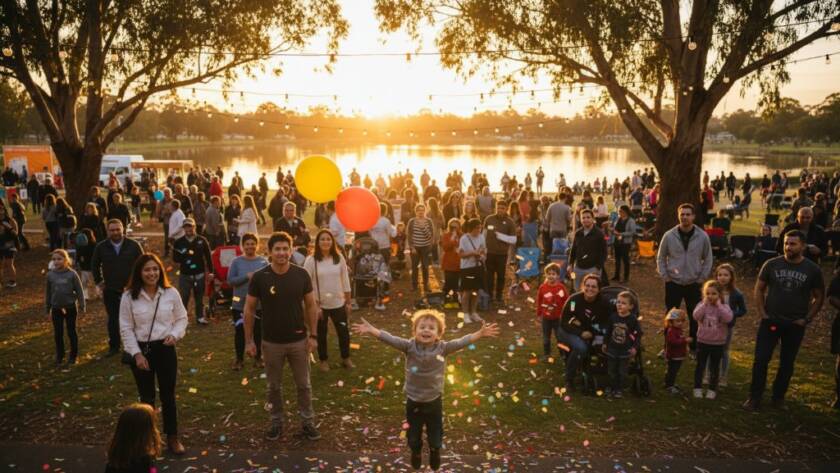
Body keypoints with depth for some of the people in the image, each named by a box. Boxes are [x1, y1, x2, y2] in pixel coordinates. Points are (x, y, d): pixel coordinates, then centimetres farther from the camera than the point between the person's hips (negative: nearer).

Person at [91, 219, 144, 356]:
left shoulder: (133, 245, -8)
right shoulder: (101, 247, -2)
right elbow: (94, 265, 14)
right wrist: (98, 282, 9)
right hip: (110, 290, 1)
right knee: (113, 319, 7)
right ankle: (114, 346, 20)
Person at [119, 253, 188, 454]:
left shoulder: (171, 293, -4)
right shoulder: (129, 296, -7)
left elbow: (182, 318, 5)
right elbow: (126, 328, -4)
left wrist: (175, 334, -14)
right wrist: (136, 354, -10)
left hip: (165, 349, 1)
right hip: (141, 350, -1)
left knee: (168, 395, 9)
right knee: (146, 397, 12)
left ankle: (172, 437, 24)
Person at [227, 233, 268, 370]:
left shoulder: (263, 261, 1)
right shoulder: (236, 261, -2)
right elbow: (230, 280, -8)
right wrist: (246, 277, -19)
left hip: (259, 304, 0)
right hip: (239, 304, 0)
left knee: (258, 332, 8)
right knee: (239, 332, 7)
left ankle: (258, 357, 25)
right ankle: (239, 359, 23)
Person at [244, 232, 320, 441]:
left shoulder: (301, 275, -8)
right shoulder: (259, 277, -11)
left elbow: (311, 305, 0)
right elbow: (249, 309, -3)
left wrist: (313, 335, -3)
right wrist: (249, 340, -4)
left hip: (298, 340, 1)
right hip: (271, 342, 0)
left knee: (303, 384, 12)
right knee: (274, 386, 15)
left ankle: (308, 422, 28)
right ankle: (276, 422, 34)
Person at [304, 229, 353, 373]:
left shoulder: (339, 258, -4)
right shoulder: (311, 260, -12)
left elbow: (345, 281, 3)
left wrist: (348, 302, 5)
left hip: (338, 303, 2)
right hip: (320, 304, -2)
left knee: (344, 331, 12)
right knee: (321, 333, 14)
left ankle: (346, 358, 34)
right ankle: (323, 360, 34)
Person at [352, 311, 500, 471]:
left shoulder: (443, 348, -18)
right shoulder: (409, 346, -19)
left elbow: (461, 342, -29)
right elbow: (390, 339, -30)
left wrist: (479, 334, -44)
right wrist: (371, 330, -46)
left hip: (434, 401, 0)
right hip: (413, 401, 0)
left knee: (435, 433, 19)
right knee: (413, 433, 20)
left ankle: (435, 452, 53)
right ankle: (415, 453, 54)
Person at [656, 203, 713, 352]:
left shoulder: (702, 236, -5)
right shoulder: (669, 236, -6)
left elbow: (708, 260, 5)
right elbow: (661, 258, 4)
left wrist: (701, 278, -1)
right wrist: (665, 277, -3)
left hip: (694, 284, 1)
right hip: (673, 284, 0)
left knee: (695, 317, 10)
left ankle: (694, 347, 25)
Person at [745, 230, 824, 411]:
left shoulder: (813, 270, -5)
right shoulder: (772, 264, -5)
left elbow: (819, 297, 5)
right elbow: (759, 289, 4)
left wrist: (807, 319, -2)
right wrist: (762, 313, -3)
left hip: (795, 324, 0)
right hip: (770, 321, 0)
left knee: (787, 363, 12)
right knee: (760, 360, -3)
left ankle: (779, 396, 29)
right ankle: (755, 398, 8)